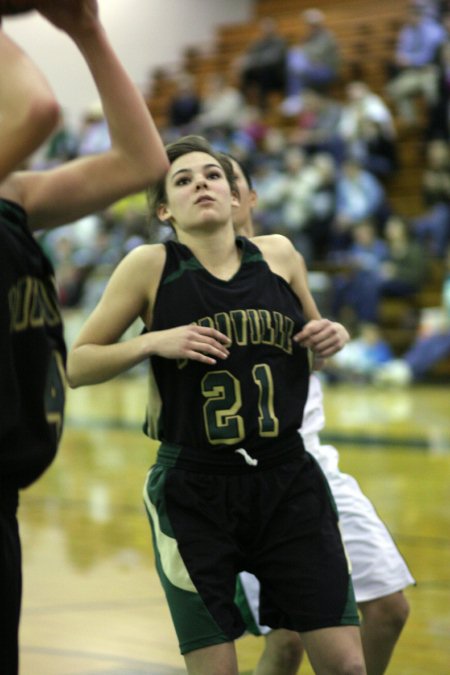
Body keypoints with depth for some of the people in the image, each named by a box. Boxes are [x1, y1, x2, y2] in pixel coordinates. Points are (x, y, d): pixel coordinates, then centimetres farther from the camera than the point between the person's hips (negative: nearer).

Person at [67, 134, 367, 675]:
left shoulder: (279, 255, 4)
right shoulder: (150, 266, -4)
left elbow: (316, 336, 22)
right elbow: (76, 366, -1)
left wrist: (333, 337, -1)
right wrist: (154, 341, -16)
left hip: (288, 483, 3)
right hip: (194, 493, -3)